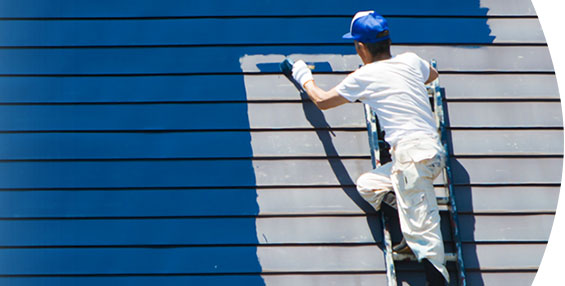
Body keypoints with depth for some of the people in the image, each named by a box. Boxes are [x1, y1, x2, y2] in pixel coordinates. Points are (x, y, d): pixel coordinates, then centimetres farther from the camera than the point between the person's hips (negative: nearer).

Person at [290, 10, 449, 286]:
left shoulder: (364, 76, -1)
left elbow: (322, 100, 15)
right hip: (433, 151, 8)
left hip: (412, 153, -8)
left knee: (422, 235, -11)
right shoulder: (410, 60, 15)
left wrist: (305, 78, 33)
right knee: (367, 184, 18)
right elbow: (432, 74, 40)